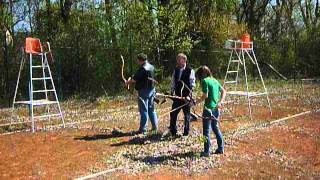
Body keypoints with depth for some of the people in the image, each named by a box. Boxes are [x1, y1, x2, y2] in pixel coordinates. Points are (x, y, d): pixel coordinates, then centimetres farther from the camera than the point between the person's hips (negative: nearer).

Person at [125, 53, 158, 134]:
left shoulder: (143, 68, -18)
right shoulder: (151, 67, 9)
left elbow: (134, 79, -18)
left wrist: (127, 82, 2)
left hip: (144, 90, -8)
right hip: (151, 89, 8)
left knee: (143, 110, -2)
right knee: (151, 108, 16)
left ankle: (143, 129, 3)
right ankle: (155, 126, 21)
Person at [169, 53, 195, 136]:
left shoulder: (190, 71, -6)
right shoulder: (175, 70, 9)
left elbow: (192, 84, -8)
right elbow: (173, 83, 13)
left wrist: (189, 94, -16)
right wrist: (172, 92, 5)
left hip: (186, 96, -4)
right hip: (177, 96, 5)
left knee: (187, 114, 8)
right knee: (173, 113, 5)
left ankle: (186, 132, 20)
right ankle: (173, 131, 17)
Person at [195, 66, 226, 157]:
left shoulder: (204, 81, -11)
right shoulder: (214, 80, 12)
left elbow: (205, 95, -17)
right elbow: (223, 91, 13)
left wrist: (197, 101, -4)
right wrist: (220, 102, 6)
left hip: (208, 108, -8)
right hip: (215, 108, 8)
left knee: (206, 130, 1)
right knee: (216, 128, 19)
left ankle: (207, 151, 5)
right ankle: (220, 148, 24)